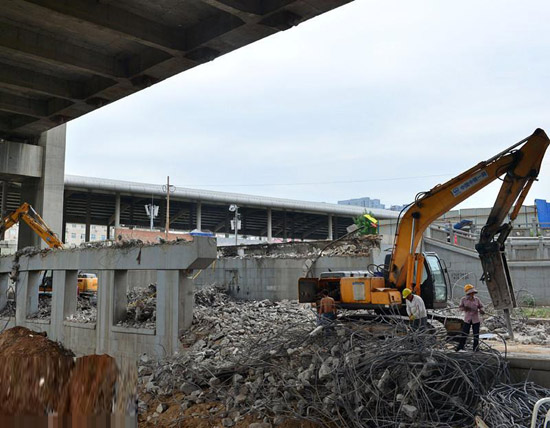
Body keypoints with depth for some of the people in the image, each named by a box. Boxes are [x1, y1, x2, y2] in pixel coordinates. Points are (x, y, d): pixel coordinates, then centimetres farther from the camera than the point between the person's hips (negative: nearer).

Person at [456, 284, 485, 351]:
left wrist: (481, 310, -15)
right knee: (464, 333, -2)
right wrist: (464, 308, -20)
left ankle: (476, 348, 15)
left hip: (476, 319, 1)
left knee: (476, 334, 5)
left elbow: (480, 307, 7)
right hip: (467, 319, -1)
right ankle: (460, 347, 7)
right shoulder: (463, 299, -2)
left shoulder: (477, 299, 0)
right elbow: (460, 307, 1)